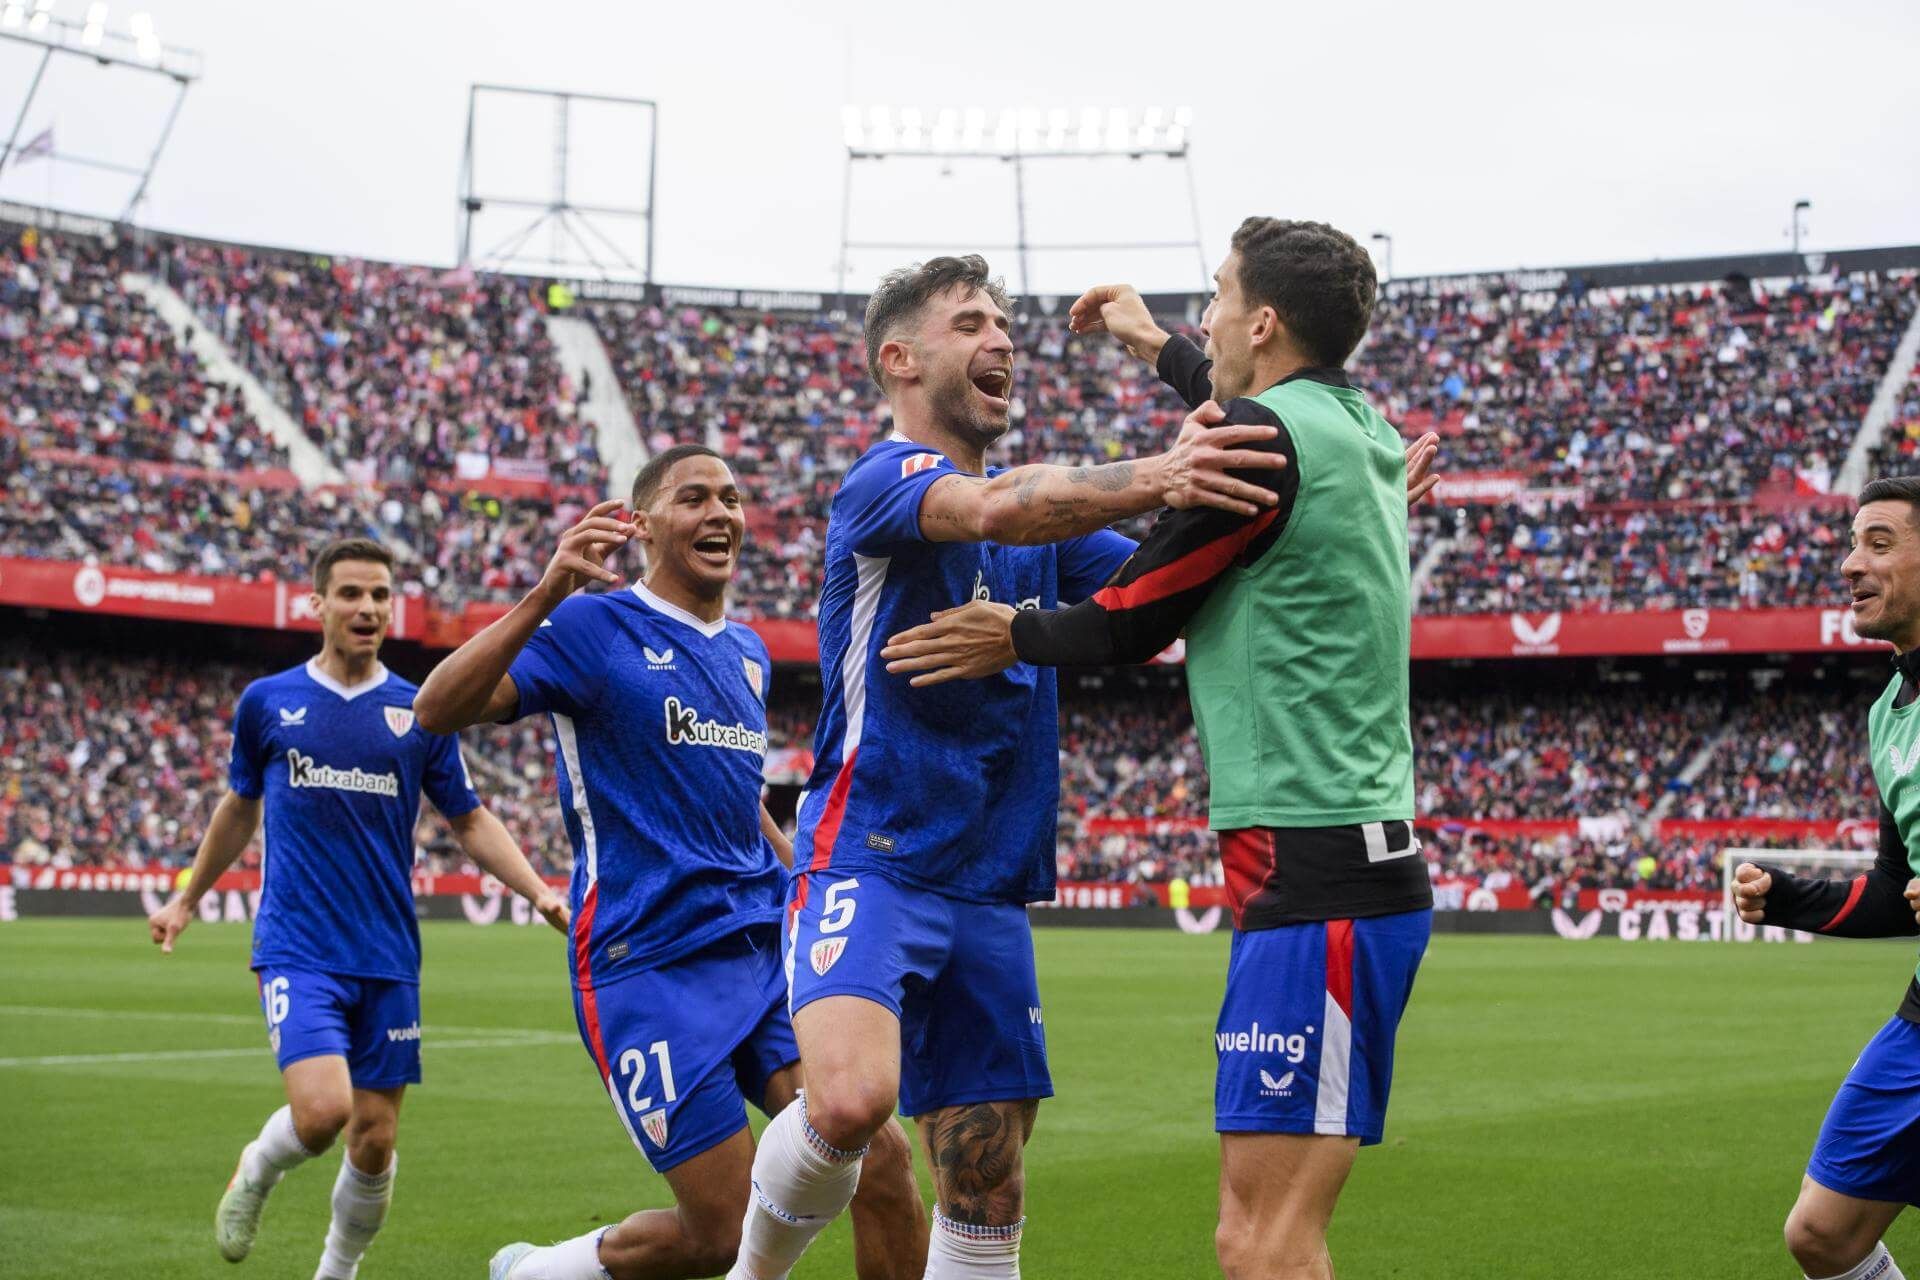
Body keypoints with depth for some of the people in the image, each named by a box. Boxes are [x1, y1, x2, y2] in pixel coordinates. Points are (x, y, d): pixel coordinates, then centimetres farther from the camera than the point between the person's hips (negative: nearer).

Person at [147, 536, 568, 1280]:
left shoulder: (421, 713, 5)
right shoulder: (266, 703, 3)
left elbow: (470, 822, 9)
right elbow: (240, 809, 19)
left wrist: (537, 891, -5)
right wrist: (188, 899, 27)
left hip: (387, 957, 2)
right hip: (298, 947, -2)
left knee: (375, 1142, 4)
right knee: (323, 1109, -21)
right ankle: (258, 1170, 14)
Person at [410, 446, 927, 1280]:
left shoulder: (748, 653, 16)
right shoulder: (596, 626, -6)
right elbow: (437, 710, -18)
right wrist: (545, 598, -30)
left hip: (767, 950, 6)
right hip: (652, 966, -6)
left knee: (882, 1163, -10)